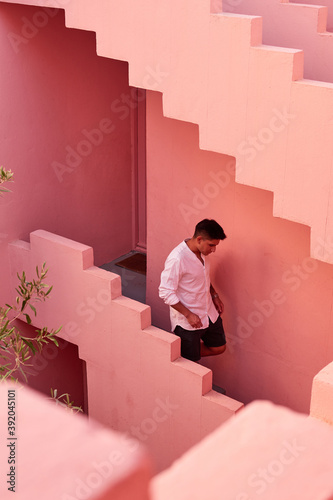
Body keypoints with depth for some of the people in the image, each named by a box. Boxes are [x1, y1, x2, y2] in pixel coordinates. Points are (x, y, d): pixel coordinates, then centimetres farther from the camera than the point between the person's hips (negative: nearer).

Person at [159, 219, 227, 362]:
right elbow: (165, 292, -24)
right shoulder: (177, 259, -28)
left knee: (218, 348, 19)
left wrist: (214, 295, 9)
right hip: (187, 321, -8)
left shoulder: (202, 251, -3)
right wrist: (188, 315, -23)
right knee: (190, 361, 7)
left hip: (209, 314, 8)